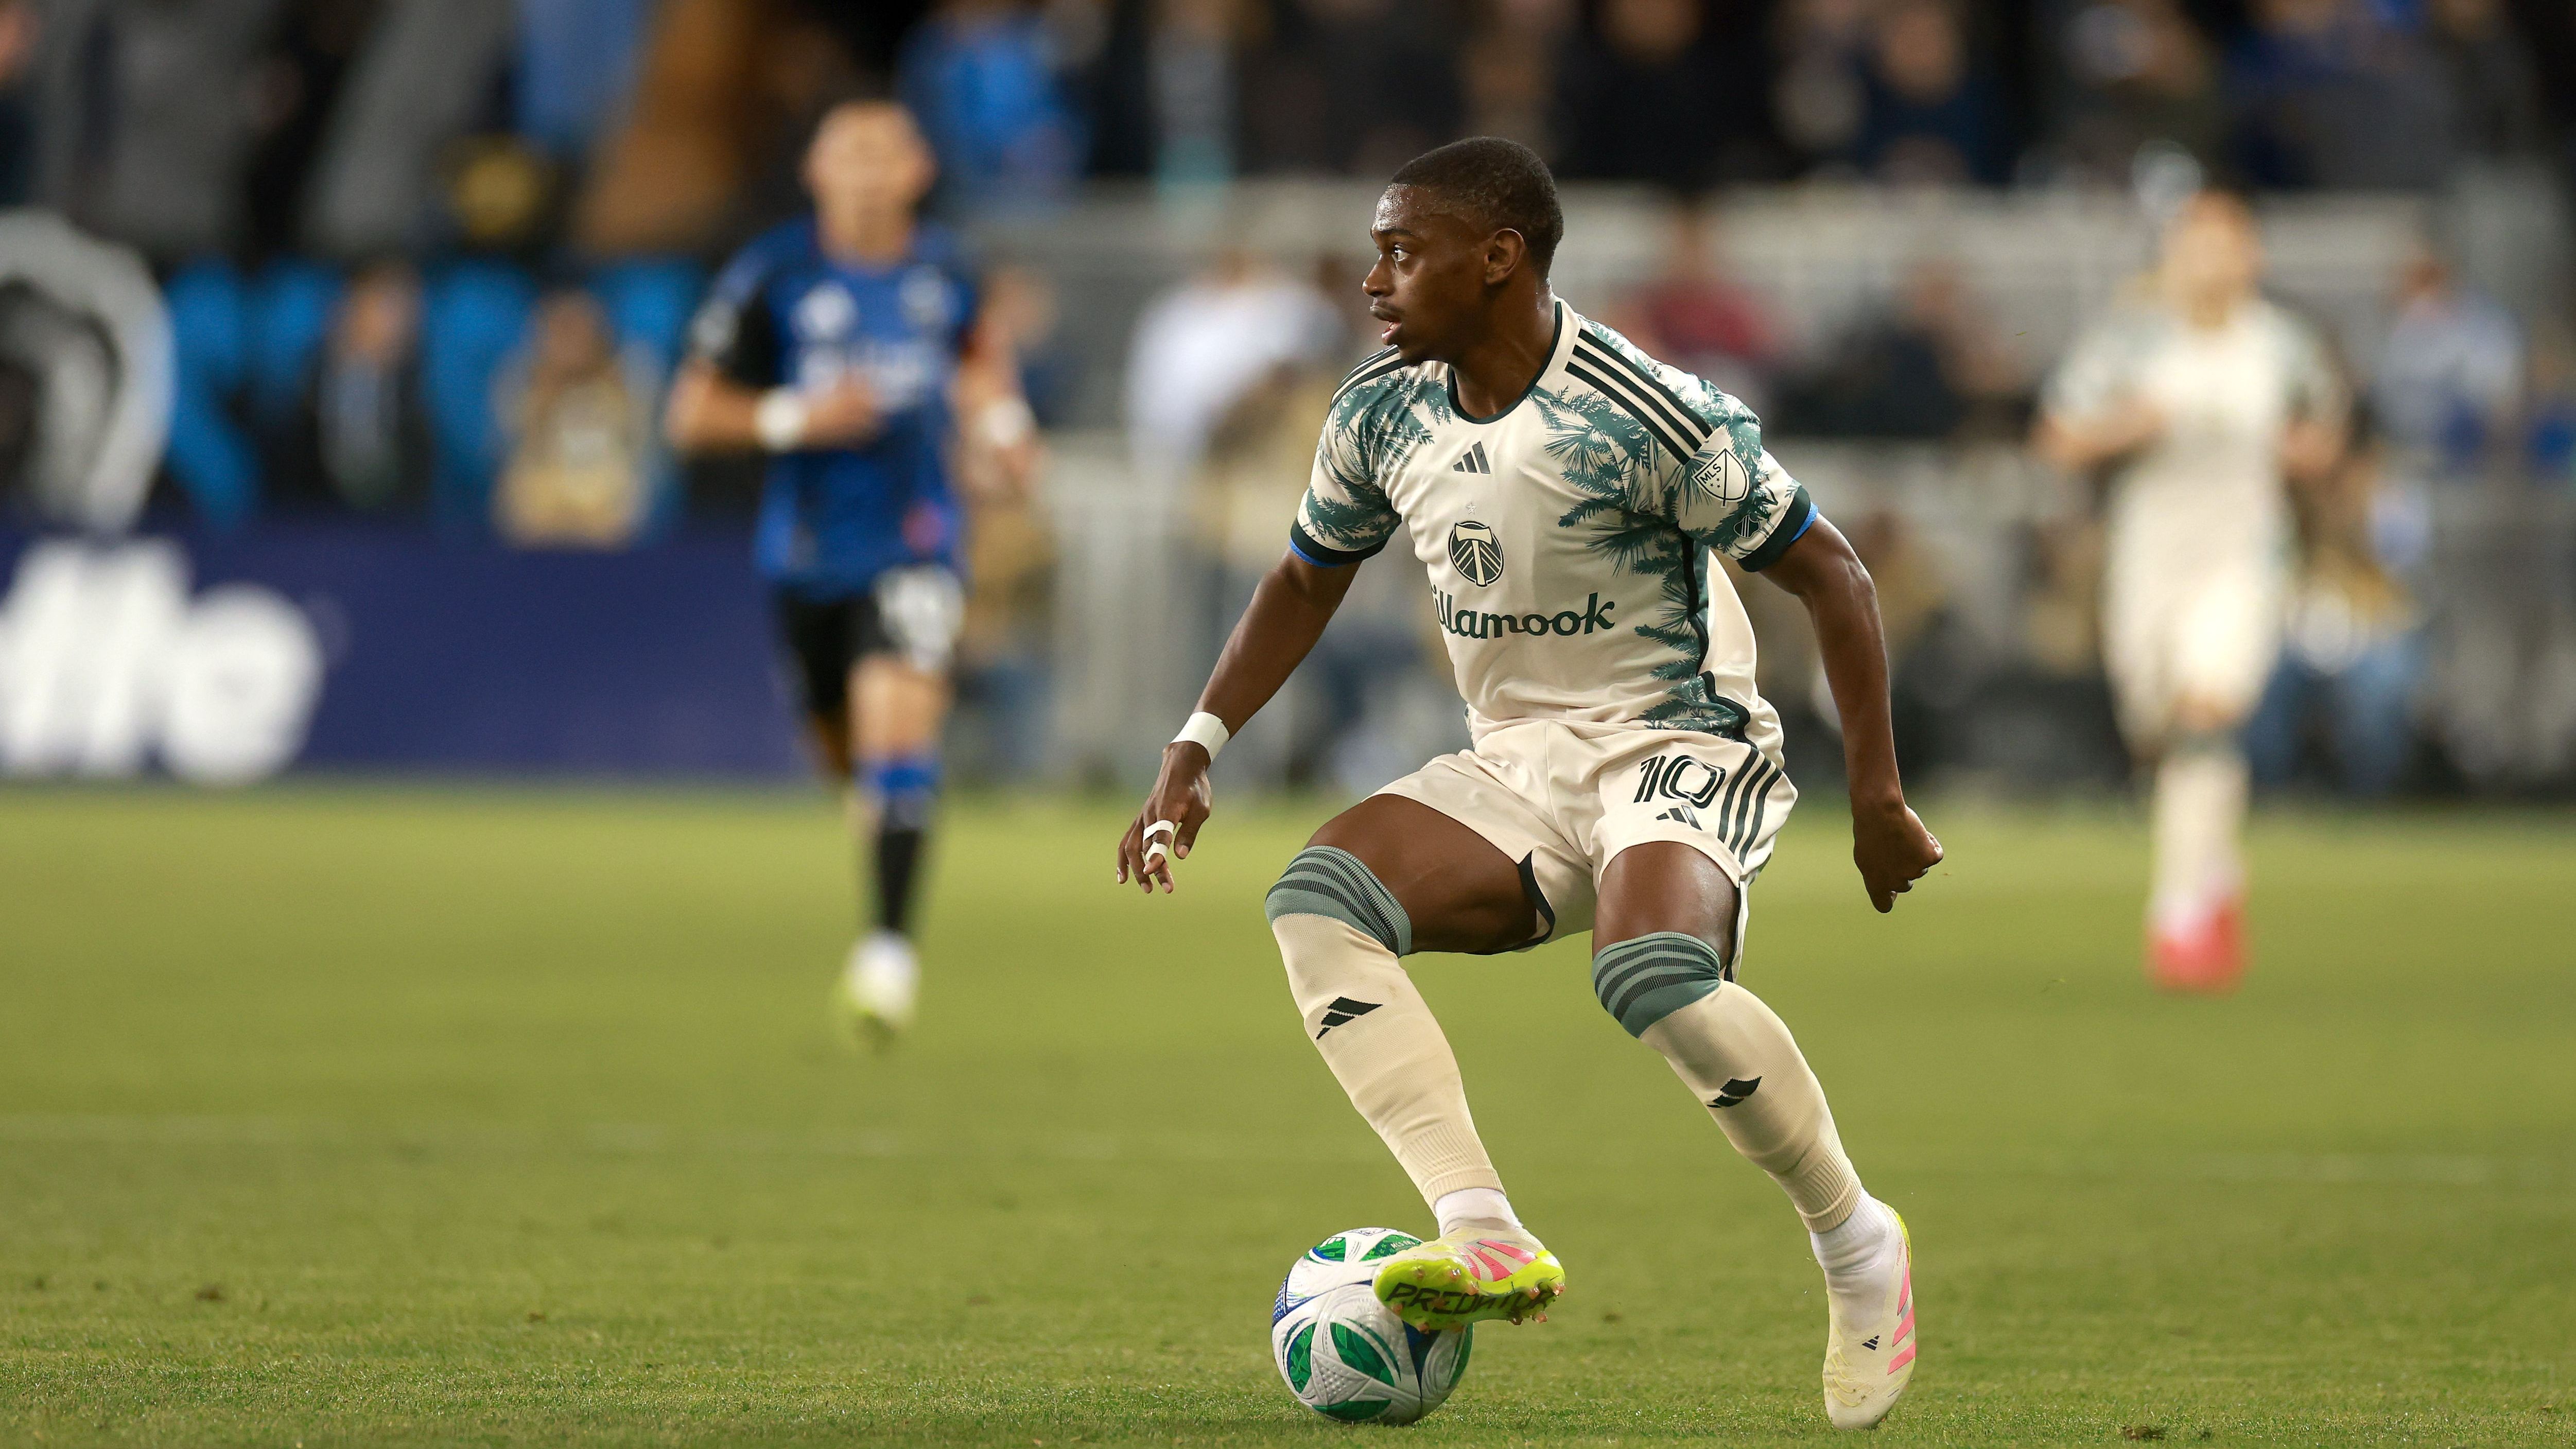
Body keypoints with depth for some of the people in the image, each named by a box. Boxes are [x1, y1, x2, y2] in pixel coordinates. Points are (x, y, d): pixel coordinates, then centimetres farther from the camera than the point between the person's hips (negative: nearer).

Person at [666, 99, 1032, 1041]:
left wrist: (1000, 416, 6)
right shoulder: (773, 276, -6)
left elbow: (975, 354, 26)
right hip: (809, 546, 0)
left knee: (901, 727, -19)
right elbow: (692, 414, -4)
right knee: (843, 748, 12)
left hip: (913, 540, 0)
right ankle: (874, 797, 49)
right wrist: (793, 417, -19)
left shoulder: (940, 271, 3)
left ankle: (890, 948, -18)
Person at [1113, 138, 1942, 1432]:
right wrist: (1193, 756, 8)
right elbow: (1304, 583, 19)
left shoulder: (1644, 418, -18)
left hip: (1679, 742, -6)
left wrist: (1876, 798, -12)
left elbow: (1828, 576, -11)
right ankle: (1485, 1237, -31)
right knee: (1316, 898, -21)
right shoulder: (1383, 415, 2)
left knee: (1651, 972, -36)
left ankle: (1857, 1249, -12)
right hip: (1512, 767, 6)